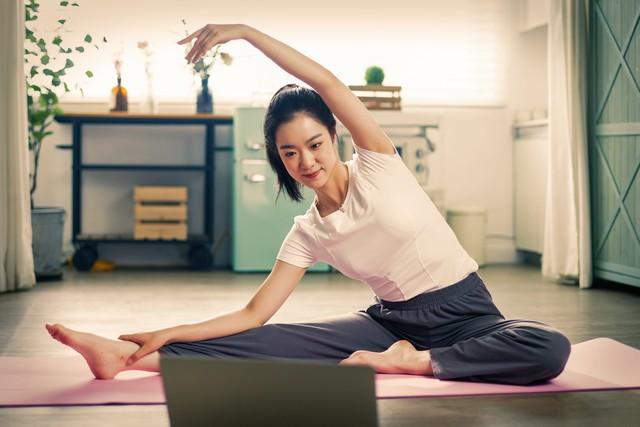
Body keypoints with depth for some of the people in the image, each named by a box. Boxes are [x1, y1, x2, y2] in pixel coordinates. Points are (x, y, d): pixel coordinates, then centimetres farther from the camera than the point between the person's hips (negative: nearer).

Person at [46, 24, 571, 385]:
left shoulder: (377, 165, -9)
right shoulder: (306, 234, 0)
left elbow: (328, 83, -22)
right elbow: (254, 315, -2)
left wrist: (245, 31, -23)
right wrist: (169, 333, -12)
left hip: (463, 310, -2)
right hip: (392, 319, 3)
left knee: (549, 349, -35)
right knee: (273, 342, -17)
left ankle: (412, 362, -24)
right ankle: (129, 356, -20)